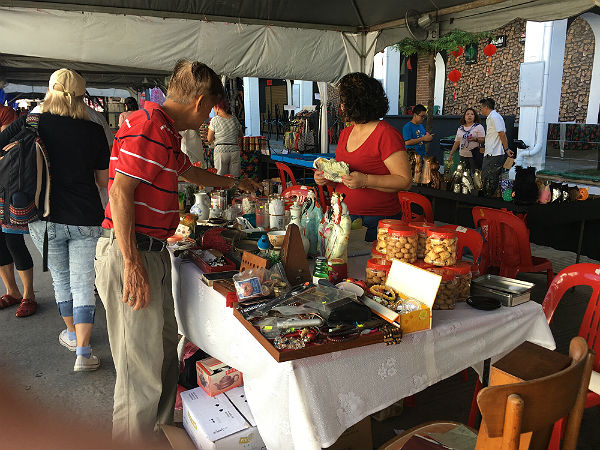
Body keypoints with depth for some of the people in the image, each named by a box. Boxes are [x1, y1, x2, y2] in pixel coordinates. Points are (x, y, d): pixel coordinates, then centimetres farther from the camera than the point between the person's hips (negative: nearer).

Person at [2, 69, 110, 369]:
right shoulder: (93, 131, -5)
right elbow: (104, 181, 2)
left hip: (46, 219, 1)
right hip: (86, 219, -1)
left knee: (61, 279, 19)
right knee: (83, 283, 6)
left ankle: (71, 335, 37)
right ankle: (83, 352, 5)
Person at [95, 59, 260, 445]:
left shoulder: (167, 131, 17)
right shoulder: (148, 126, -16)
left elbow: (187, 171, 35)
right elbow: (121, 193, -22)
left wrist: (233, 183, 45)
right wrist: (133, 264, -23)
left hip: (154, 252, 11)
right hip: (131, 255, -10)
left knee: (165, 350, 20)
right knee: (141, 366, 0)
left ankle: (162, 430, 38)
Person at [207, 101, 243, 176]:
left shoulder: (215, 120, -4)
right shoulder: (234, 119, 7)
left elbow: (209, 139, 2)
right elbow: (241, 135, 21)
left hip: (221, 151, -3)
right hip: (235, 150, 3)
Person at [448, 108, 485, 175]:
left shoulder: (479, 127, 2)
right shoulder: (460, 128, 15)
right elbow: (456, 142, 19)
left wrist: (475, 139, -25)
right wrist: (451, 154, 15)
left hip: (474, 155, -4)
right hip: (463, 155, 4)